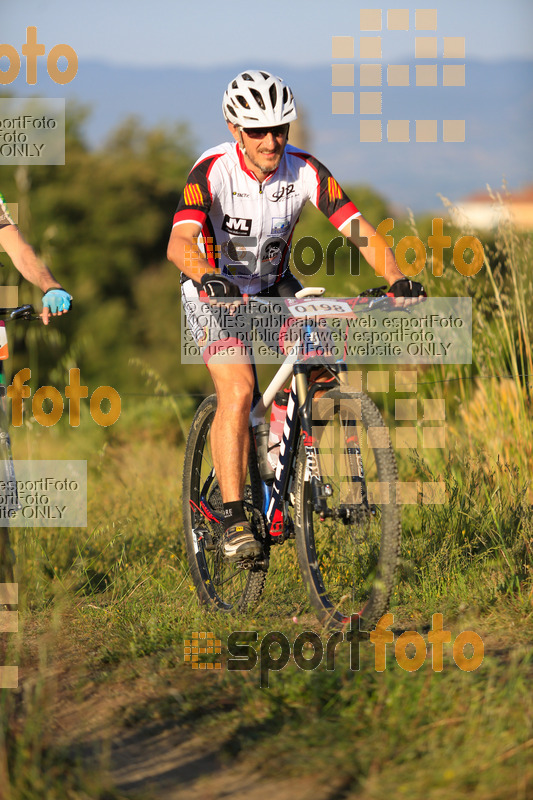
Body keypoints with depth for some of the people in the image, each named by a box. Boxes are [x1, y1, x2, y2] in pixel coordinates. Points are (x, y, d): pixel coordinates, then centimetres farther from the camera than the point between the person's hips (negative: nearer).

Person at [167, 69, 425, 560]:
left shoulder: (304, 171, -17)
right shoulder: (213, 171, -26)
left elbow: (357, 229, -24)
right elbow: (180, 242, -39)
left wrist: (397, 279, -41)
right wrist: (209, 277, -60)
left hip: (275, 286, 4)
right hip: (216, 292, -4)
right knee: (238, 390, -24)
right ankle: (234, 518, -21)